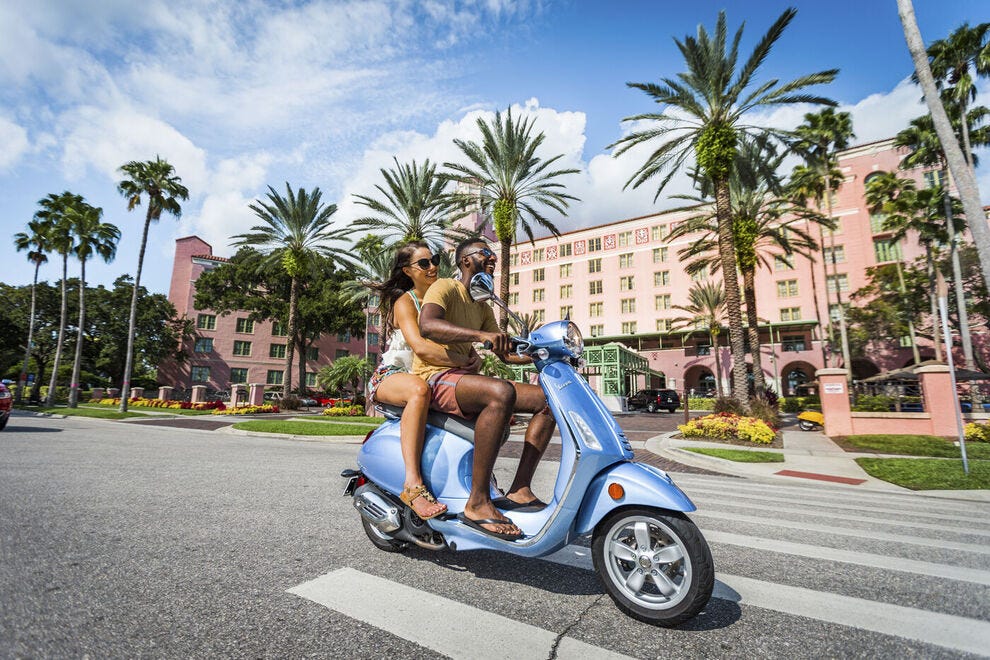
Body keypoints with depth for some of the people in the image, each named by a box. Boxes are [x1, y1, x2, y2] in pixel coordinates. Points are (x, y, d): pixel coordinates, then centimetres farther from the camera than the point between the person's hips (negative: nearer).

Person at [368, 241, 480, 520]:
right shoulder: (404, 302, -9)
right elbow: (419, 345, -27)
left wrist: (474, 354, -14)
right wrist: (463, 361, -28)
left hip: (432, 374, 7)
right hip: (391, 376, -6)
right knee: (419, 390, -42)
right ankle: (413, 484, -43)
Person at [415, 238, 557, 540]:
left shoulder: (483, 308, 21)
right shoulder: (445, 288, -4)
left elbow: (507, 353, 18)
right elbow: (427, 324, -26)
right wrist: (482, 334, -38)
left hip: (464, 377, 9)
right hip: (434, 377, -8)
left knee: (546, 399, -3)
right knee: (501, 393, -38)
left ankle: (519, 490, -9)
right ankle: (477, 503, -30)